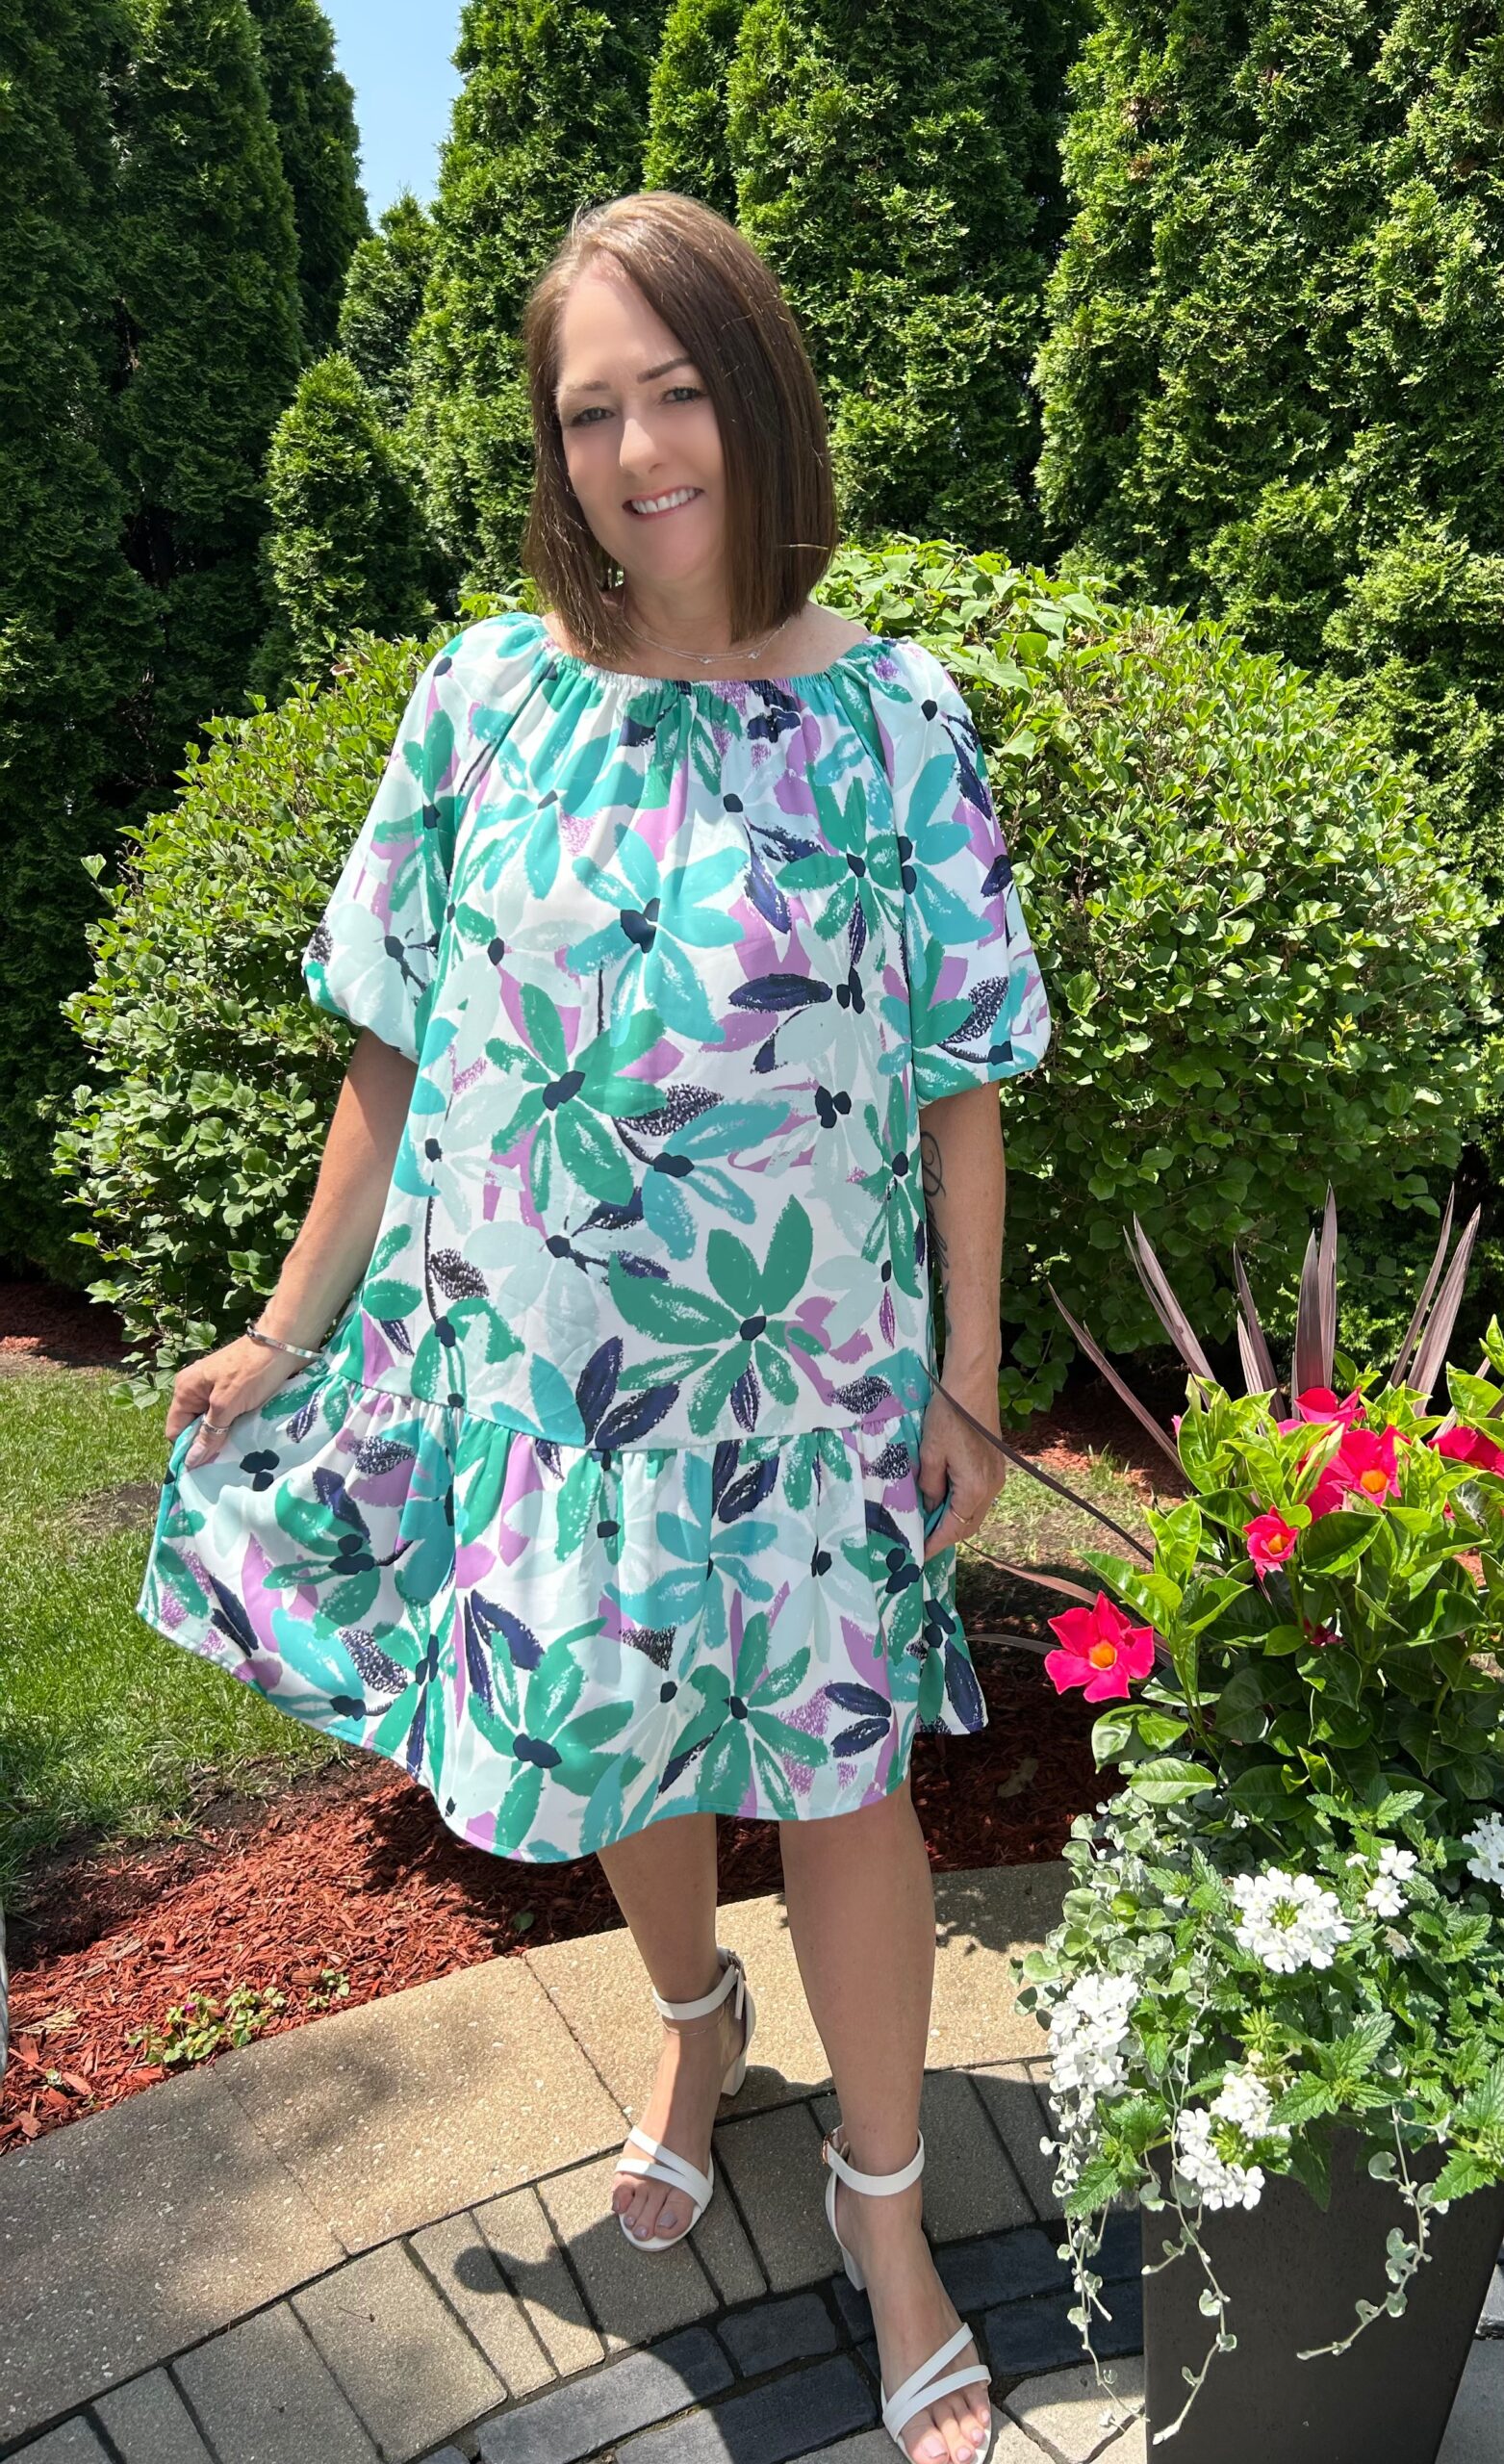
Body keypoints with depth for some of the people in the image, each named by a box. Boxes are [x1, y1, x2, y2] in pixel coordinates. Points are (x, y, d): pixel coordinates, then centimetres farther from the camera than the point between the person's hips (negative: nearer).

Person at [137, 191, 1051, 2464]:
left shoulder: (892, 719, -7)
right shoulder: (484, 697, -3)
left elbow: (958, 1091, -4)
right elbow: (395, 1060, 1)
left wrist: (967, 1382, -3)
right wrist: (288, 1331, 4)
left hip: (802, 1372, -1)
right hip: (530, 1354, 2)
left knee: (838, 1770, 10)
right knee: (605, 1741, 18)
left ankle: (885, 2197, 36)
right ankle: (697, 2020, 51)